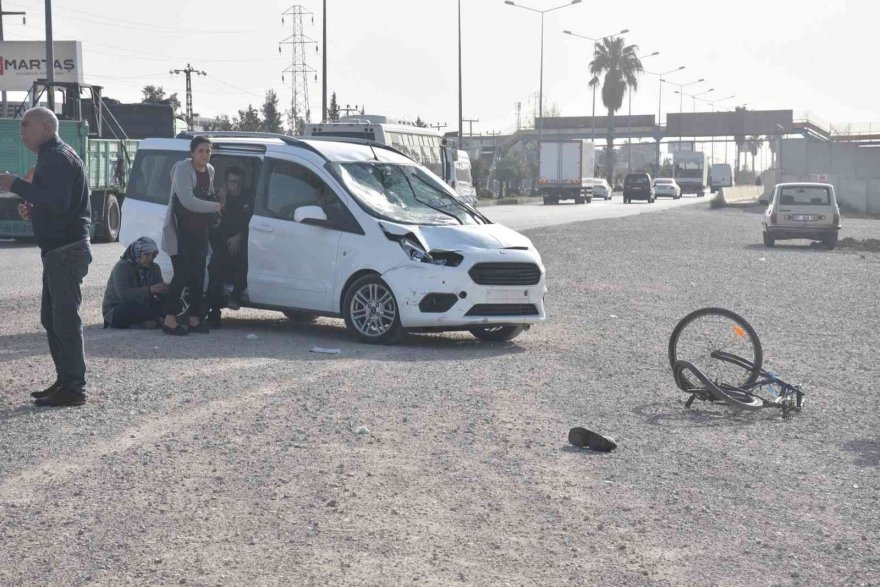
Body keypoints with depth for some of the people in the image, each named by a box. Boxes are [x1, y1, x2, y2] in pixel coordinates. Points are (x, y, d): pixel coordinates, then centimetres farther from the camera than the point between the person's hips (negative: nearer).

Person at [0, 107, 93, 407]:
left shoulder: (58, 157, -14)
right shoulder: (53, 155, 20)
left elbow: (57, 201, -27)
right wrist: (33, 209, 12)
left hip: (66, 250, -11)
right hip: (59, 249, 11)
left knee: (65, 319, -8)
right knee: (52, 318, 16)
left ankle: (73, 389, -5)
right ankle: (65, 381, 23)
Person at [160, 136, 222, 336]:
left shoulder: (210, 170, 10)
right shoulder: (183, 169, -14)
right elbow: (188, 201, -23)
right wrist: (216, 206, -15)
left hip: (199, 230, 7)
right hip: (180, 231, -7)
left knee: (198, 275, 7)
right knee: (182, 273, -11)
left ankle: (195, 318, 12)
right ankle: (170, 319, -8)